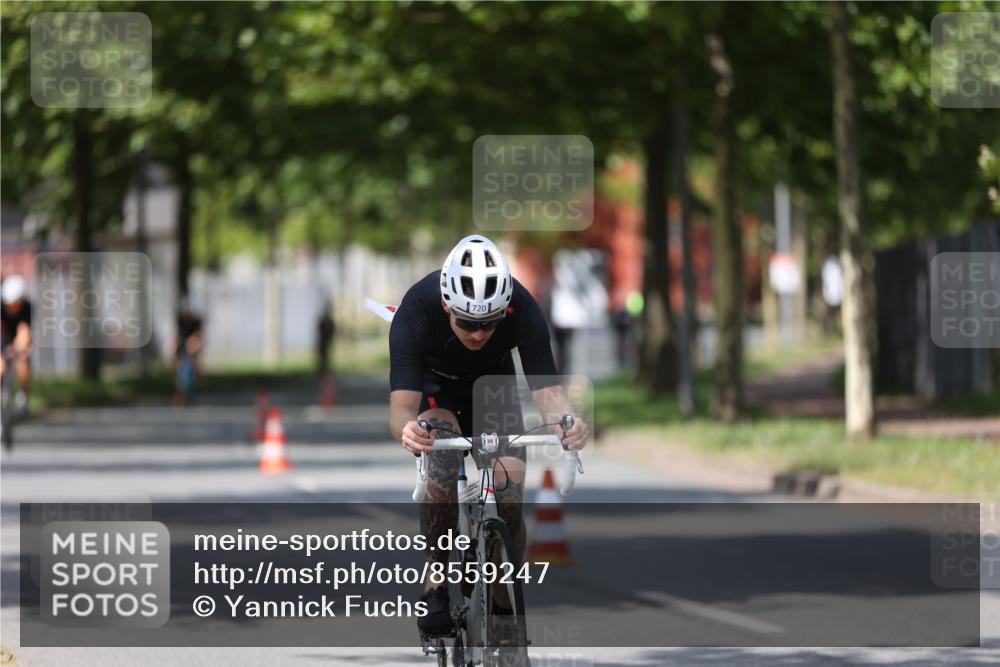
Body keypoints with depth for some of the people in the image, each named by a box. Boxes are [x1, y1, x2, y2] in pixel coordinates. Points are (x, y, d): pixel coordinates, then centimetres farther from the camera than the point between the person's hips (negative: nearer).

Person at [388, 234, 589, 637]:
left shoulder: (522, 309, -32)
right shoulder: (416, 310, -37)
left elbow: (546, 387, -34)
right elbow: (401, 404, -41)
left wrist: (565, 419, -57)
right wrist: (406, 428, -65)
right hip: (434, 389, -2)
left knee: (509, 503, -14)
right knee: (442, 464, -32)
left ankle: (507, 604, 8)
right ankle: (435, 583, -17)